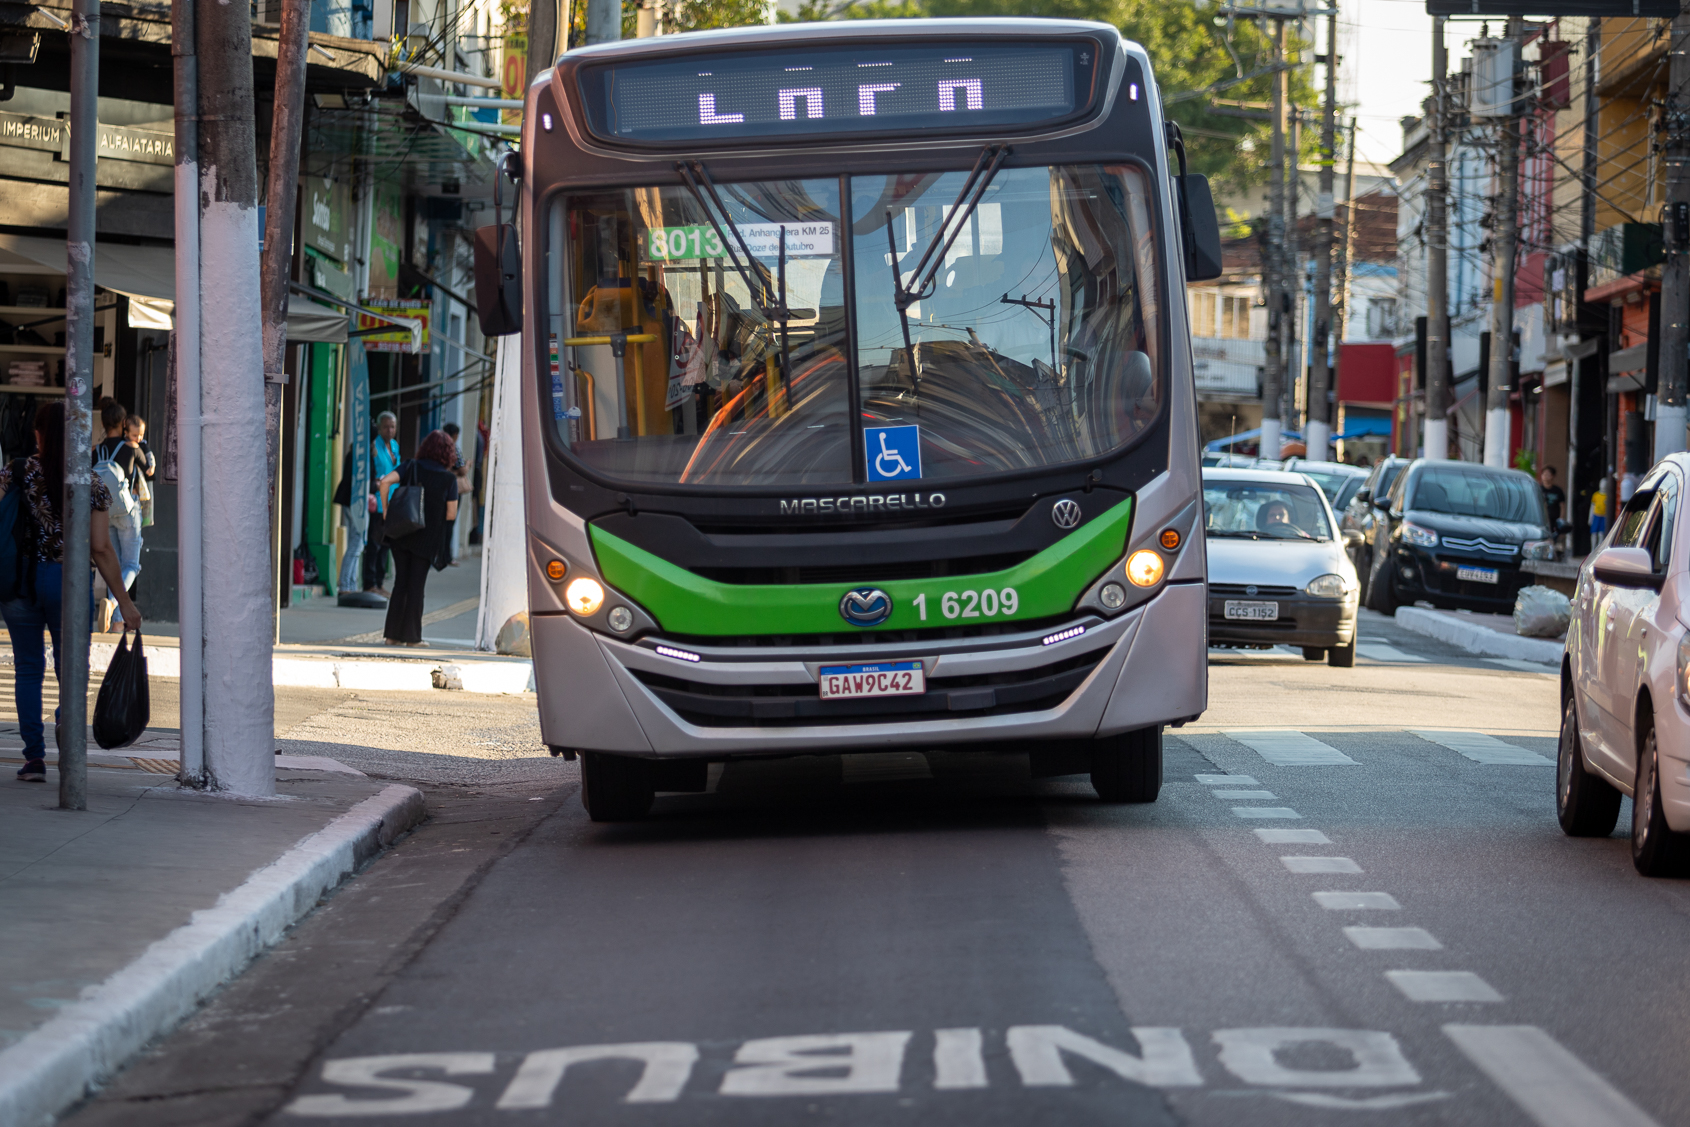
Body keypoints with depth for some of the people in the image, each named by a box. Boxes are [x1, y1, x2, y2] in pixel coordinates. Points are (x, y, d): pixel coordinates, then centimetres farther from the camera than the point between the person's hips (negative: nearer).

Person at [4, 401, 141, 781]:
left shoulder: (15, 474, -1)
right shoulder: (91, 486, -2)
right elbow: (101, 550, -5)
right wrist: (125, 602, 0)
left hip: (20, 579, 0)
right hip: (71, 580, 0)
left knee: (28, 669, 10)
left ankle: (34, 757, 4)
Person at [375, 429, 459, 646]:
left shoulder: (411, 467, 0)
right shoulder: (449, 478, -5)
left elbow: (386, 482, -13)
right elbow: (451, 514, -6)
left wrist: (386, 511, -4)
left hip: (402, 534, 2)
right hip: (428, 537, -2)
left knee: (400, 583, 11)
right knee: (416, 586, 4)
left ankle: (393, 633, 10)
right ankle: (411, 636, 5)